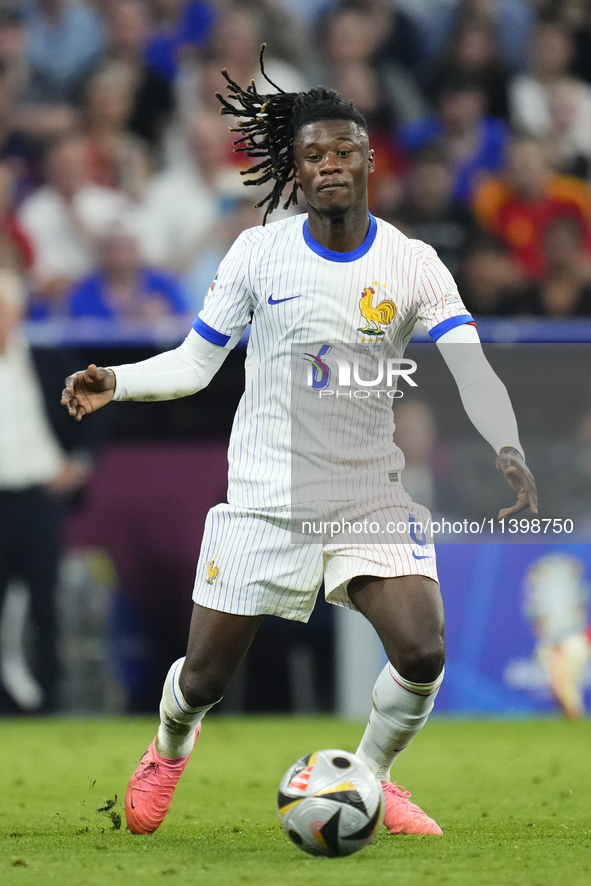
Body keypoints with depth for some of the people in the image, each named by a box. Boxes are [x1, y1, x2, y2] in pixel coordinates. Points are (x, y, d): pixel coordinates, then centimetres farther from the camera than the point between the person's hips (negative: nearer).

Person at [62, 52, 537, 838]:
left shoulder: (413, 264, -5)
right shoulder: (260, 253, -4)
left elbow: (472, 368, -15)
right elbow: (194, 362, 2)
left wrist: (506, 449, -34)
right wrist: (115, 381, -17)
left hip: (373, 495, 0)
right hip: (265, 498, 0)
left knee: (422, 652, -18)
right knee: (205, 677, 3)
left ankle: (371, 777, 12)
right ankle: (170, 749, 41)